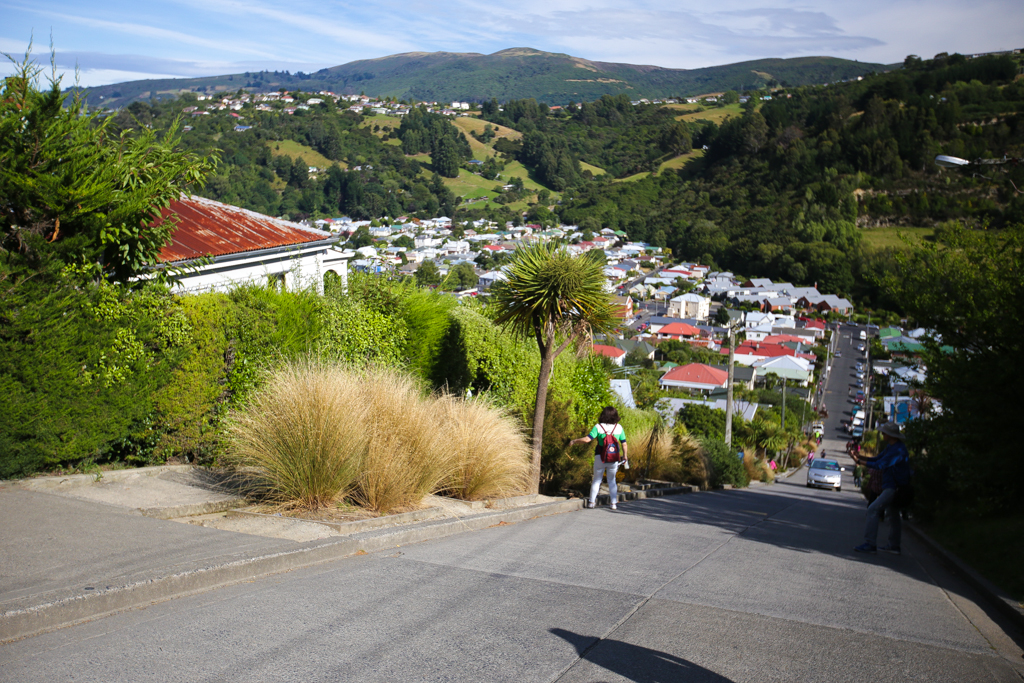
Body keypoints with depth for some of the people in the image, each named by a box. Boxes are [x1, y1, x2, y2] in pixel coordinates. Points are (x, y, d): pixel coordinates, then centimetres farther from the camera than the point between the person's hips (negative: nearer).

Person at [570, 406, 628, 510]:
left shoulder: (598, 427, -8)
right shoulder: (619, 427, 0)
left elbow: (587, 439, -16)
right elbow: (624, 444, 2)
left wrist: (574, 441, -3)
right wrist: (624, 455, 17)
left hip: (600, 457, -2)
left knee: (597, 479, 12)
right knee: (612, 480, 14)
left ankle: (591, 502, 16)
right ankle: (614, 504, 13)